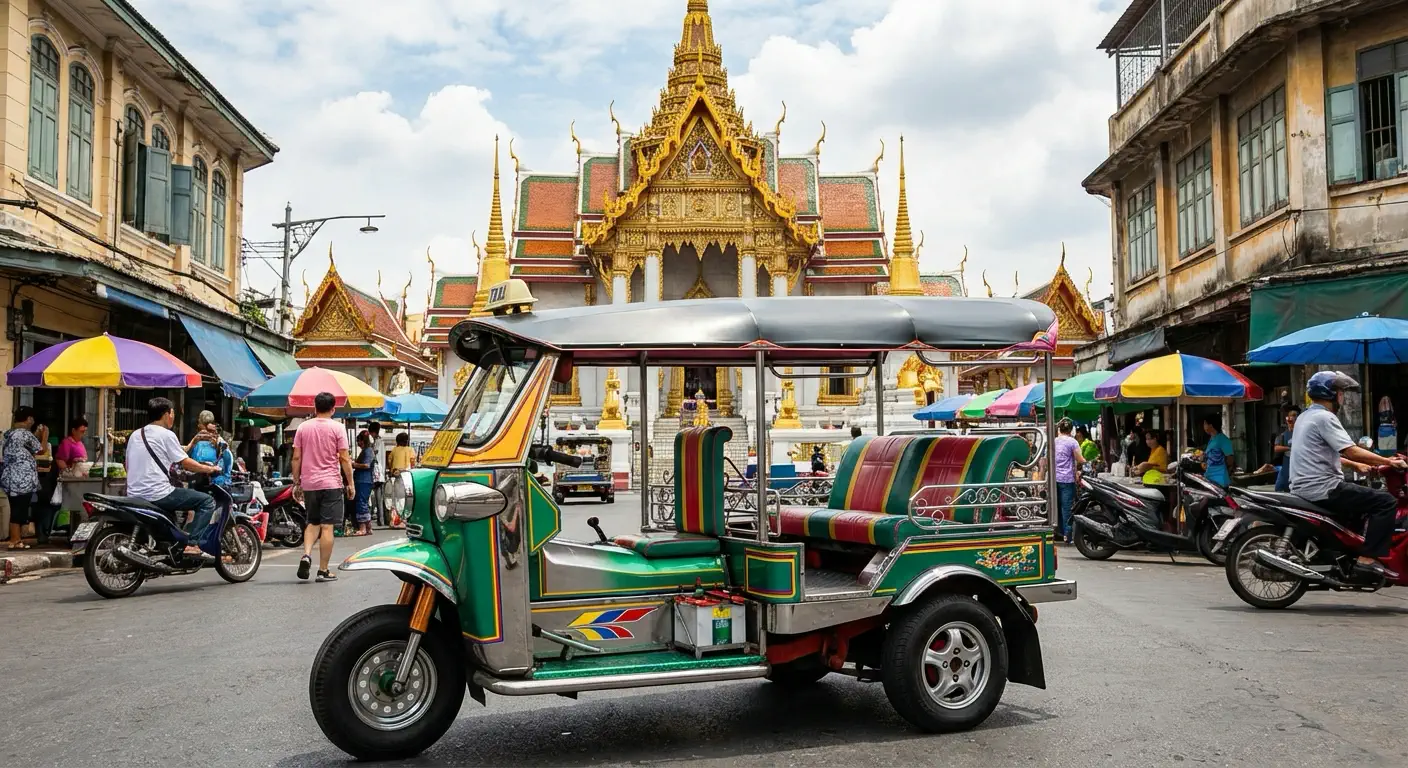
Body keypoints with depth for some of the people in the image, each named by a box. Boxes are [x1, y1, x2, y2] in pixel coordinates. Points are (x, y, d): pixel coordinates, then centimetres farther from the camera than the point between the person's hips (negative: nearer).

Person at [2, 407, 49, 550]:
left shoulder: (9, 434, 13)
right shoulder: (25, 434, -14)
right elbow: (41, 450, -4)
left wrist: (36, 435, 25)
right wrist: (45, 435, 10)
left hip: (10, 478, 9)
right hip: (23, 479, -9)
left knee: (16, 510, 13)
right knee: (20, 510, -4)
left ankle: (15, 539, 16)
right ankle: (15, 541, -3)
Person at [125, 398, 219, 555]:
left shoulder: (135, 435, 17)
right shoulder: (166, 435, -7)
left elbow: (128, 466, 24)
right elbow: (186, 463, -7)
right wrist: (209, 469, 7)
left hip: (134, 496, 9)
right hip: (158, 494, -9)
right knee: (207, 501, -6)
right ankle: (193, 543, -17)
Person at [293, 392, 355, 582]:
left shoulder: (303, 427, 5)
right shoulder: (337, 428, -5)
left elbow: (296, 458, 5)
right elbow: (344, 459, -7)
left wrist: (296, 483, 12)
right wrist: (350, 483, 0)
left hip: (309, 484, 4)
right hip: (331, 483, -4)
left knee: (313, 523, 19)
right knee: (327, 527, -1)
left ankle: (306, 554, -5)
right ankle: (323, 571, 1)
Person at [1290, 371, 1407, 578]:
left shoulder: (1305, 417, 18)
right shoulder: (1325, 417, -13)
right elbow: (1351, 451, -20)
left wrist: (1357, 465, 25)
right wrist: (1388, 462, -11)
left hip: (1302, 489, 10)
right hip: (1322, 489, -10)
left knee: (1362, 499, 31)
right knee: (1386, 501, -9)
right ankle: (1368, 558, -13)